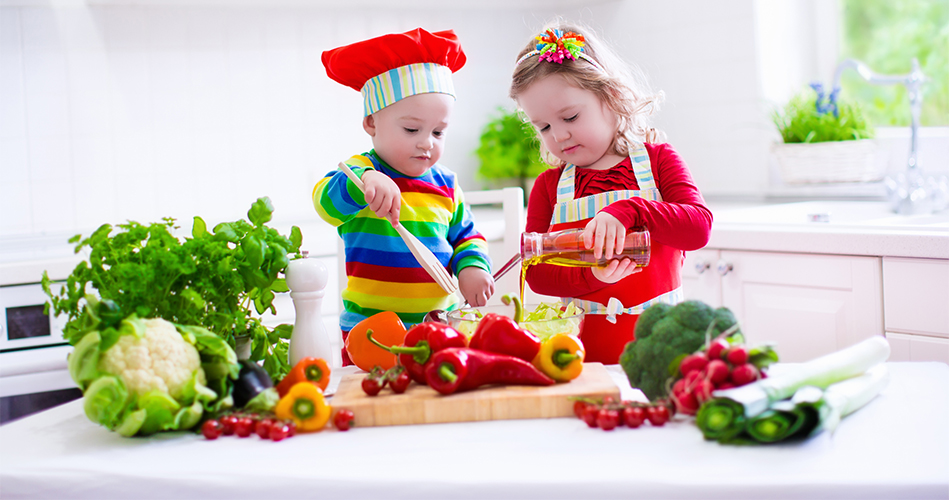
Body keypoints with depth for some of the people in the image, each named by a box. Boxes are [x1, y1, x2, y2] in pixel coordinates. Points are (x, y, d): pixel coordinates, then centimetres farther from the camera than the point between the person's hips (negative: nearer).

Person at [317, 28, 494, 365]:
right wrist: (363, 181, -44)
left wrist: (472, 266, -1)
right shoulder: (358, 173, -4)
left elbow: (466, 236, 20)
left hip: (441, 323, 4)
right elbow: (327, 201, -24)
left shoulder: (445, 185, 12)